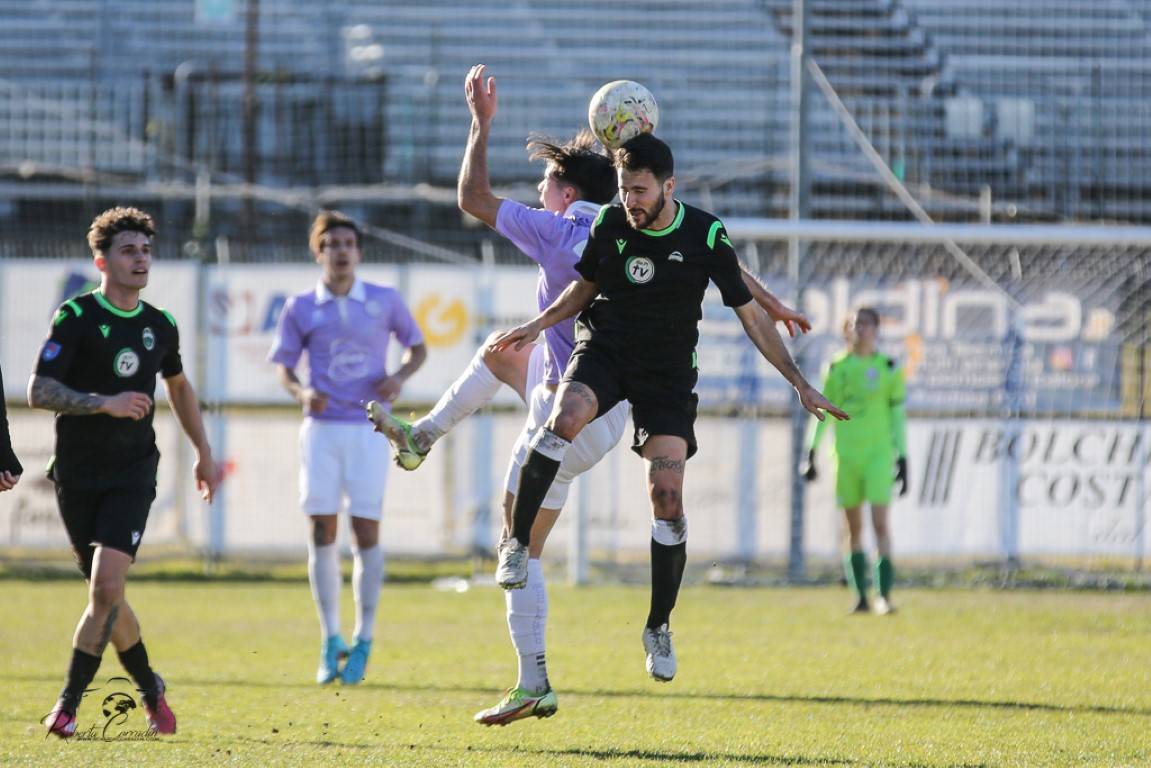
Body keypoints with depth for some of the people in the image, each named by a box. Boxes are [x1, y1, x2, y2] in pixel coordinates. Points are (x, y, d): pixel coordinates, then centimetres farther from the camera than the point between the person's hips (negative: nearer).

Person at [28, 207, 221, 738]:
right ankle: (149, 687, 28)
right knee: (104, 594, 6)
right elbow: (38, 391, -13)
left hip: (133, 475, 2)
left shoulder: (160, 325, 7)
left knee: (107, 584, -16)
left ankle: (69, 703, -10)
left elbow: (178, 386, 27)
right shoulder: (76, 316, -7)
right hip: (77, 475, -2)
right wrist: (105, 403, -25)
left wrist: (204, 453, 29)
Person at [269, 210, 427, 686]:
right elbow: (283, 367, 8)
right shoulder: (300, 308, 3)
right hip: (321, 429, 1)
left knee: (366, 531, -4)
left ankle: (363, 642, 6)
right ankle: (330, 641, 8)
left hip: (368, 428, -1)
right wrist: (301, 393, -14)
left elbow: (417, 347, 14)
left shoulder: (385, 301, 3)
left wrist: (400, 377, -7)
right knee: (322, 532, -1)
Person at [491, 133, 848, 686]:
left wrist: (800, 384, -3)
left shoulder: (705, 236, -12)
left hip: (668, 371, -1)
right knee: (565, 418, -33)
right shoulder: (609, 224, -6)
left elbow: (750, 314, -3)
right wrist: (540, 323, -4)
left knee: (667, 495, -10)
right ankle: (516, 542, -21)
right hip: (604, 350, 1)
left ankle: (658, 626, 5)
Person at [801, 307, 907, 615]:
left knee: (880, 523, -12)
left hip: (878, 453, -2)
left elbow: (898, 415, 7)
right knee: (854, 527, 3)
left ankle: (885, 595, -13)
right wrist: (812, 453, 8)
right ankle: (861, 597, 7)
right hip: (846, 455, 2)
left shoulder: (888, 368, 4)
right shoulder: (838, 368, 9)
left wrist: (902, 459, 3)